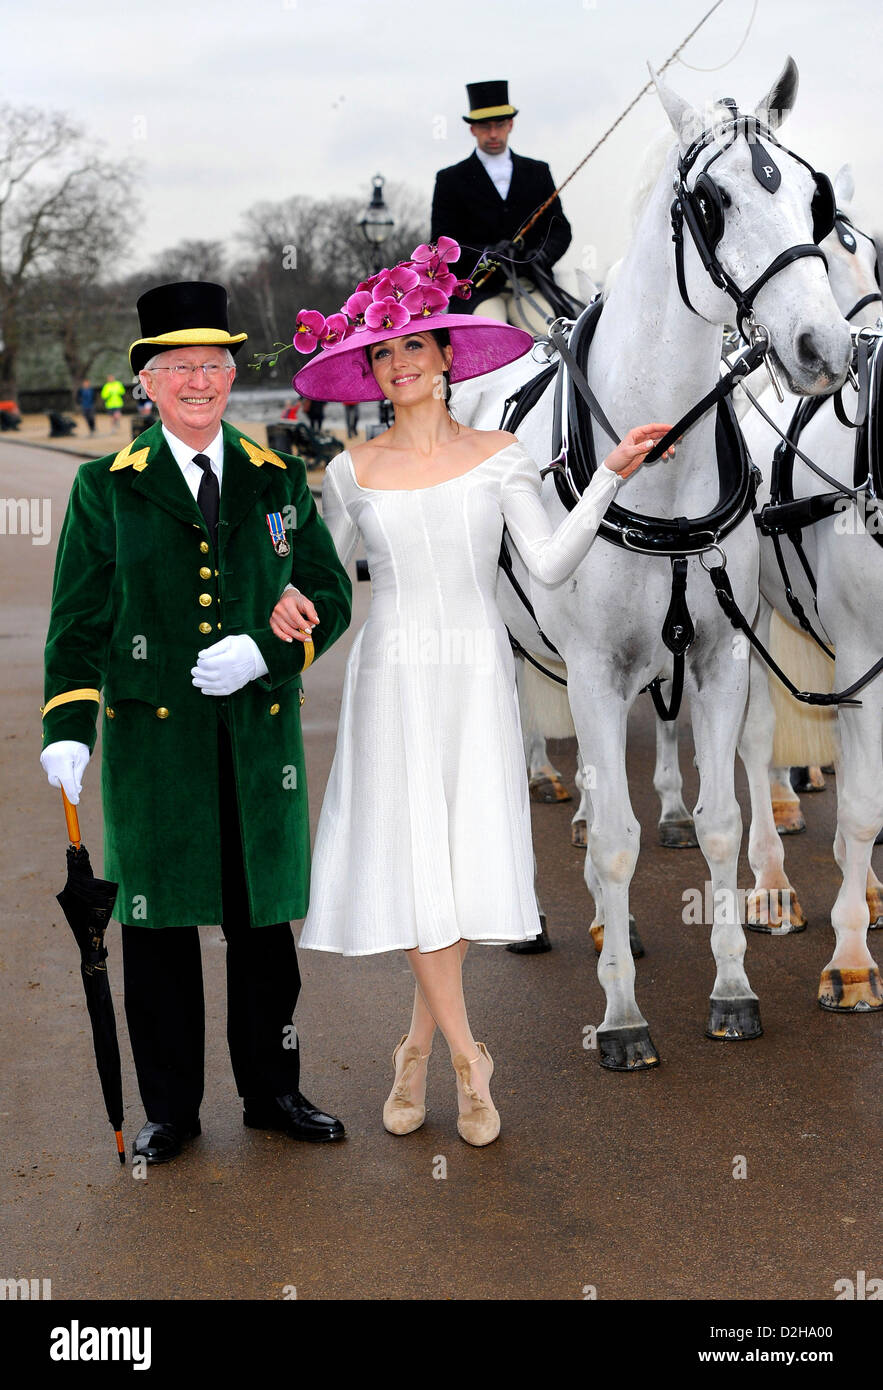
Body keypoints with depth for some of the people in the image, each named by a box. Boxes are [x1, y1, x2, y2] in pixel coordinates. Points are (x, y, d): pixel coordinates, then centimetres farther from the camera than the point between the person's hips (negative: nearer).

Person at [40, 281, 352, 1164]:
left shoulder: (278, 480, 8)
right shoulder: (107, 488, 3)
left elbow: (329, 594, 8)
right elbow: (79, 620, 1)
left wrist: (264, 649, -11)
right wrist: (67, 727, -9)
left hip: (260, 731, 2)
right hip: (152, 735, -1)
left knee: (265, 913, 9)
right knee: (158, 921, 5)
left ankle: (272, 1090, 25)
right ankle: (170, 1108, 18)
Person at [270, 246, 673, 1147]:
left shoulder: (498, 456, 4)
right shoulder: (354, 470, 5)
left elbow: (550, 564, -4)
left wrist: (610, 477, -11)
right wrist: (289, 601, -9)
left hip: (475, 676, 0)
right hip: (392, 677, 0)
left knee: (465, 856, -1)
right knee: (411, 860, -5)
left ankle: (417, 1051, 16)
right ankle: (466, 1058, 5)